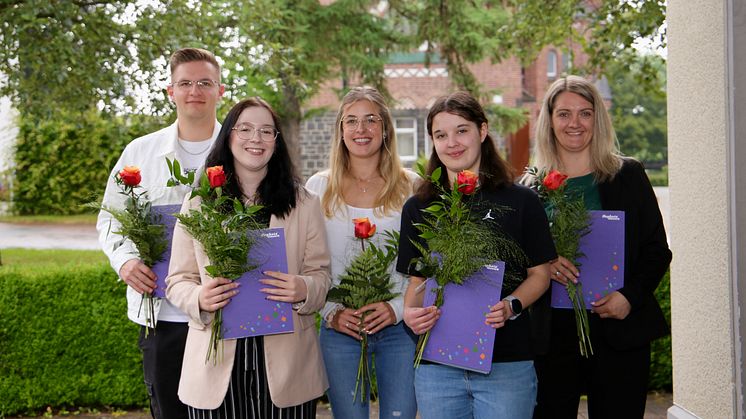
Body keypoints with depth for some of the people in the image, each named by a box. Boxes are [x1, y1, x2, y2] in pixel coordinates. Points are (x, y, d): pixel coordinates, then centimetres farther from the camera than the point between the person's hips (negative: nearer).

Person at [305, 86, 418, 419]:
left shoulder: (410, 187, 3)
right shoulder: (319, 187, 5)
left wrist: (398, 307, -10)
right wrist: (331, 313, -6)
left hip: (399, 327, 0)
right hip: (340, 329, 1)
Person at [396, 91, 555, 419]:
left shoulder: (520, 201, 0)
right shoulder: (418, 208, 7)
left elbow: (539, 273, 4)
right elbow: (417, 280, 11)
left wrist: (512, 306, -15)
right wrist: (410, 310, -9)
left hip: (507, 363, -2)